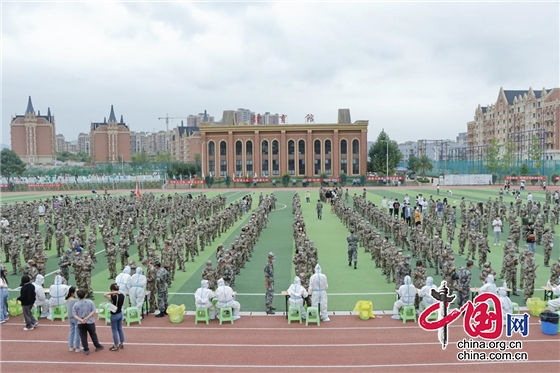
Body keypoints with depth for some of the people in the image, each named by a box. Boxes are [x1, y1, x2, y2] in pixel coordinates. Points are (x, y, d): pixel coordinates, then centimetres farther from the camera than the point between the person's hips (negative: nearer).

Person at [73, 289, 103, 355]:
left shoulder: (75, 305, -7)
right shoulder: (90, 302, -5)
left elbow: (74, 315, -11)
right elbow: (93, 311, -10)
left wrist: (81, 320, -16)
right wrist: (87, 318, -13)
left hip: (80, 324, 0)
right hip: (90, 322, 1)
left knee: (83, 337, 9)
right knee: (93, 335, 15)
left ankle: (86, 350, 15)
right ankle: (98, 346, 27)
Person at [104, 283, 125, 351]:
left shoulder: (114, 297, -26)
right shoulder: (122, 295, -4)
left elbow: (104, 295, -25)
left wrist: (113, 293, -28)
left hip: (114, 315, -7)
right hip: (120, 314, 7)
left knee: (114, 331, 7)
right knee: (120, 329, 20)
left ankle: (116, 346, 17)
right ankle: (121, 344, 31)